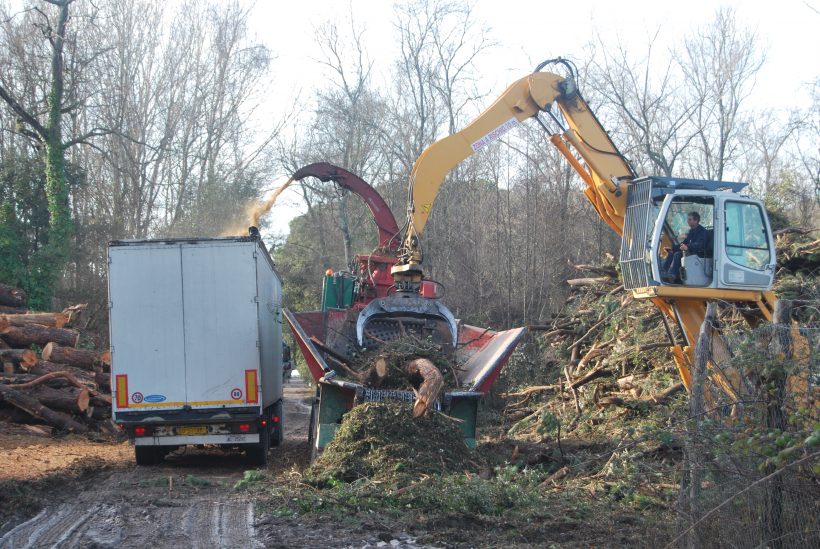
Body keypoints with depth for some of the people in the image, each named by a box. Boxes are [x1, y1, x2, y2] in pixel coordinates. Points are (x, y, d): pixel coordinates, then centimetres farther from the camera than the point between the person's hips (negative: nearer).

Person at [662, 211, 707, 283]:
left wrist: (688, 247, -42)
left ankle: (671, 276, -40)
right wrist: (673, 248, 7)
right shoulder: (691, 230, 19)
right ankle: (664, 273, -18)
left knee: (677, 255, -29)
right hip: (690, 252, 9)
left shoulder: (702, 231, -10)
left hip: (698, 253, -9)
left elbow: (700, 245, -25)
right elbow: (685, 242, 22)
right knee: (671, 254, -6)